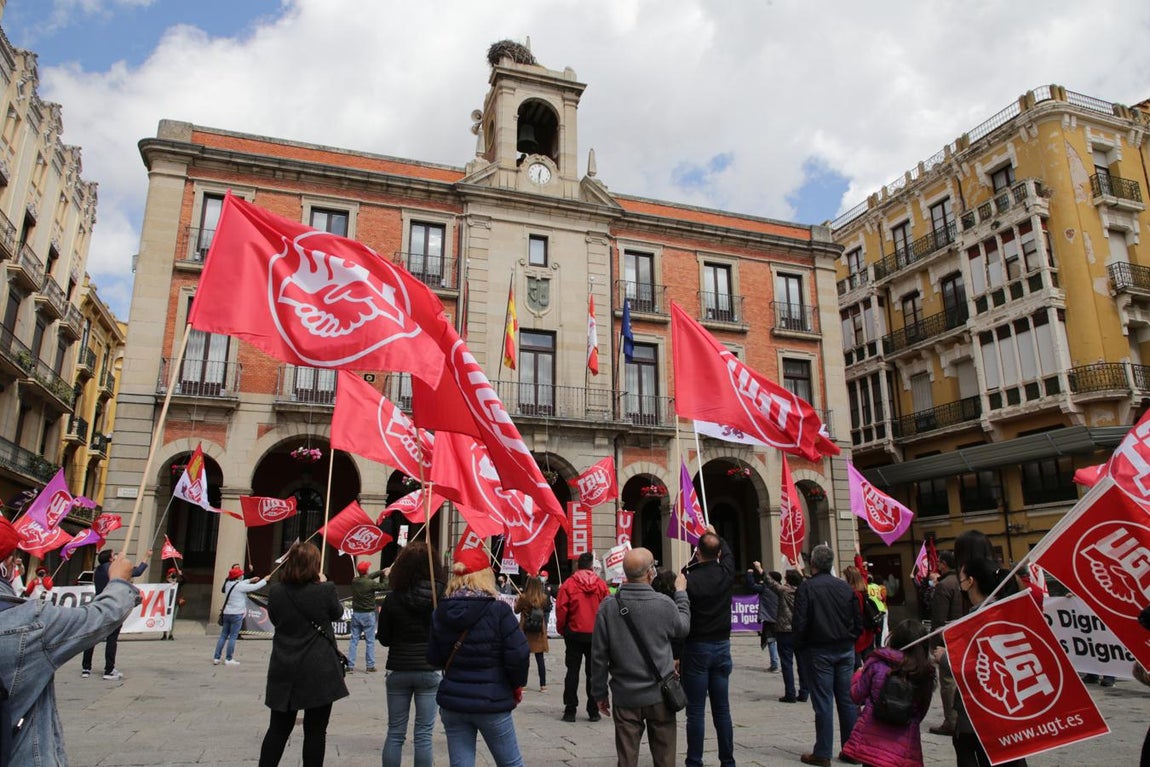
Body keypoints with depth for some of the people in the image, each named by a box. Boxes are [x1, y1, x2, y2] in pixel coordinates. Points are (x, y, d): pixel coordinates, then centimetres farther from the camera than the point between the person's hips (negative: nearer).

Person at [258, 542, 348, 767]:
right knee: (315, 731, 6)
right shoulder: (325, 590, -14)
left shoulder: (276, 591, -4)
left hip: (285, 671, 4)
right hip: (319, 672, -3)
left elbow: (275, 620, 13)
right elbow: (337, 613, 6)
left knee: (278, 729, 15)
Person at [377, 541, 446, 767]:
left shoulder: (393, 598, -9)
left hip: (398, 670, 1)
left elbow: (384, 639, -1)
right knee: (423, 735, 7)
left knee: (395, 733, 12)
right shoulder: (441, 595, -10)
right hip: (430, 670, -1)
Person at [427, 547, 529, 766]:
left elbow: (434, 658, 5)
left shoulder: (441, 612, -1)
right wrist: (517, 686, 2)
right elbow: (518, 654, -15)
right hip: (492, 703, -3)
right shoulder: (498, 610, -14)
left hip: (452, 702, 4)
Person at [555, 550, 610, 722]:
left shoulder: (569, 584, -8)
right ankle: (593, 711, 13)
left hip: (574, 634, -1)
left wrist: (561, 629, 5)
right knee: (593, 672, 10)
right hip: (596, 635, 1)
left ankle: (570, 711, 9)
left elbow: (561, 609, -9)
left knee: (572, 671, 8)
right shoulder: (601, 584, -4)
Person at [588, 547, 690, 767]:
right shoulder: (664, 604, -13)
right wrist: (681, 593, 22)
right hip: (659, 695, -1)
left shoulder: (608, 606, -10)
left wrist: (599, 693, 7)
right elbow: (683, 628, 9)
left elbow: (599, 655, -5)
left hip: (625, 697, 1)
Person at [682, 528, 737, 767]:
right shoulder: (726, 574, -4)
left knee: (696, 711, 2)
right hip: (722, 646, 4)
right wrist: (716, 536, 38)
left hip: (696, 648, -4)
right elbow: (728, 554, 20)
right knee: (722, 709, 12)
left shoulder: (689, 580, -15)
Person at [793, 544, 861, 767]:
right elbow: (858, 620, 8)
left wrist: (801, 646, 2)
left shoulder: (807, 587, -10)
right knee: (847, 699, 10)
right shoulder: (845, 587, 4)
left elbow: (800, 623, -12)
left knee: (823, 702, 0)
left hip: (819, 651, -4)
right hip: (845, 650, 4)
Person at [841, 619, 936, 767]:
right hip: (904, 744, 1)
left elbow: (857, 696, 0)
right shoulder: (926, 674, -3)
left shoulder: (877, 663, -8)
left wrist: (859, 674, 19)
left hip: (871, 737, -1)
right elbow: (921, 712, 4)